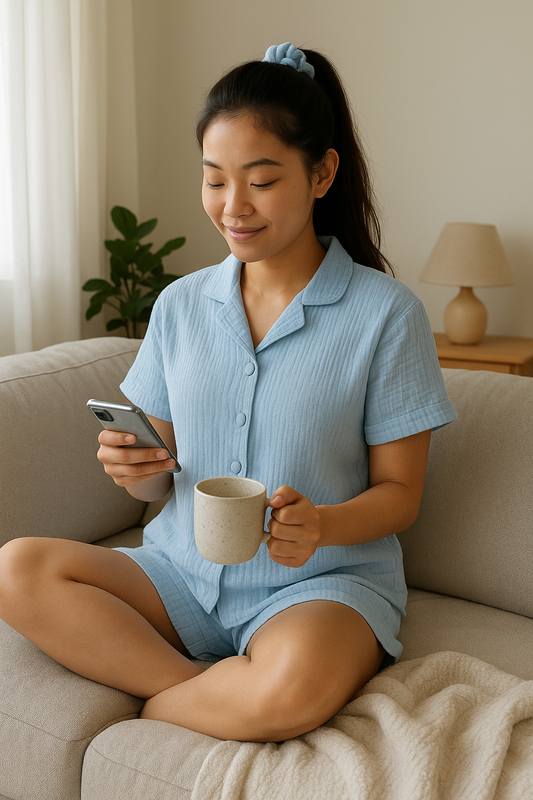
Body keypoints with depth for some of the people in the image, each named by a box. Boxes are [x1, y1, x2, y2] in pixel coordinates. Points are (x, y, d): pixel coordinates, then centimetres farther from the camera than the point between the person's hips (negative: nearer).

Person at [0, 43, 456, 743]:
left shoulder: (387, 314, -6)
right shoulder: (180, 305, 6)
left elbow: (400, 493, -3)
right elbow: (159, 480, 11)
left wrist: (321, 524, -24)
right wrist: (135, 469, -14)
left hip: (321, 580, -4)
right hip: (184, 574, 4)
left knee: (292, 689, -37)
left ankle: (157, 704, -8)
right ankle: (210, 693, -16)